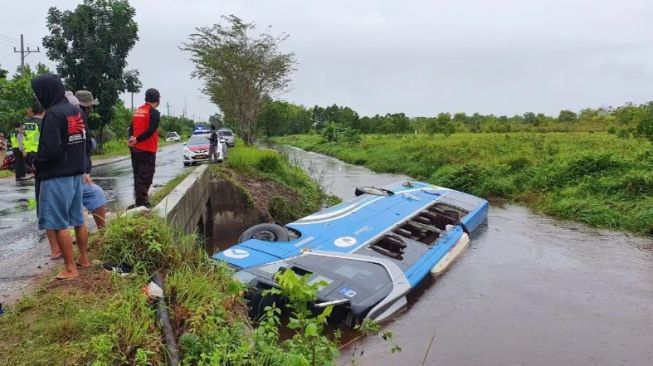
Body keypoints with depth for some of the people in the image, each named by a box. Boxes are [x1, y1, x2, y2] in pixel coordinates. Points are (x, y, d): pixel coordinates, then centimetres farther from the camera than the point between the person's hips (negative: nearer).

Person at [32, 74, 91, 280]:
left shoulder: (53, 114, -17)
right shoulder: (76, 111, 9)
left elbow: (50, 149, -22)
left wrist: (37, 163, -5)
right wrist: (76, 164, 11)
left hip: (57, 176, -8)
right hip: (76, 173, 9)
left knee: (59, 224, -1)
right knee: (78, 220, 17)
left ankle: (70, 269, 4)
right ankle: (84, 259, 27)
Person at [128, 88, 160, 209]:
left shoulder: (137, 111, 15)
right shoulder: (154, 112, -10)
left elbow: (131, 127, 10)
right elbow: (150, 131, -19)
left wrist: (132, 138, -5)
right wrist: (137, 139, -14)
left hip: (135, 148, 8)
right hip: (147, 149, -8)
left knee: (138, 175, 14)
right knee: (145, 176, -6)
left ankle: (140, 201, 21)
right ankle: (140, 203, -8)